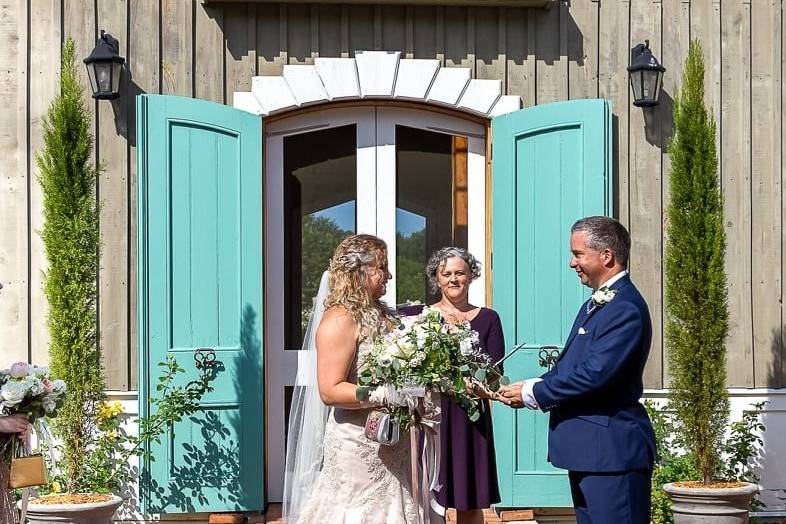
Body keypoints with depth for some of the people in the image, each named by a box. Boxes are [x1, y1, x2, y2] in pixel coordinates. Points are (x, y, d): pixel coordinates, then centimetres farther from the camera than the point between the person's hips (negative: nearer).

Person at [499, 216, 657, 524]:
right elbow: (567, 365, 17)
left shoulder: (626, 309, -17)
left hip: (612, 452, -10)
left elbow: (594, 374, -23)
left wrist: (533, 393, -13)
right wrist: (529, 388, 0)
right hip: (586, 452, 10)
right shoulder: (593, 305, 17)